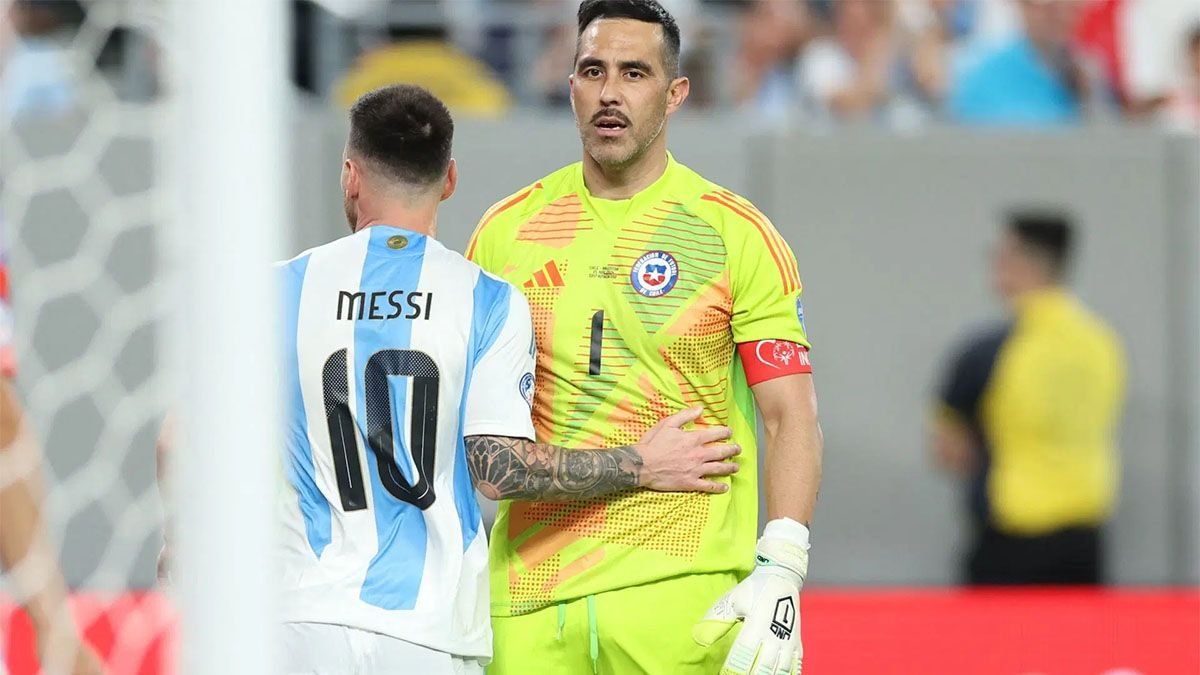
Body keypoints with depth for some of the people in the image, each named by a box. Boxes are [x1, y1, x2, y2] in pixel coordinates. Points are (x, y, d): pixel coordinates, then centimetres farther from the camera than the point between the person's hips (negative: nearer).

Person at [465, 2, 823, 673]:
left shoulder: (736, 234, 1)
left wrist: (781, 570, -15)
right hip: (529, 596, 3)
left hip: (682, 589, -3)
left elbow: (791, 416, -2)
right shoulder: (505, 231, 9)